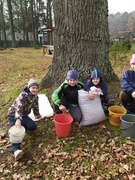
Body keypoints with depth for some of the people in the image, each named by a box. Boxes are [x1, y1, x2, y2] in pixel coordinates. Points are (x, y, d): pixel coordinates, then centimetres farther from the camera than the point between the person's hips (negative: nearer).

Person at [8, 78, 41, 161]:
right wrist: (18, 119, -49)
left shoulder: (35, 97, -1)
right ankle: (16, 149, -44)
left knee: (33, 126, -16)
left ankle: (22, 126, 12)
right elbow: (19, 107, -36)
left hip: (23, 115, 6)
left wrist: (38, 116, 28)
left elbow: (35, 107, 16)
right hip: (14, 115, -6)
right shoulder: (23, 94, -23)